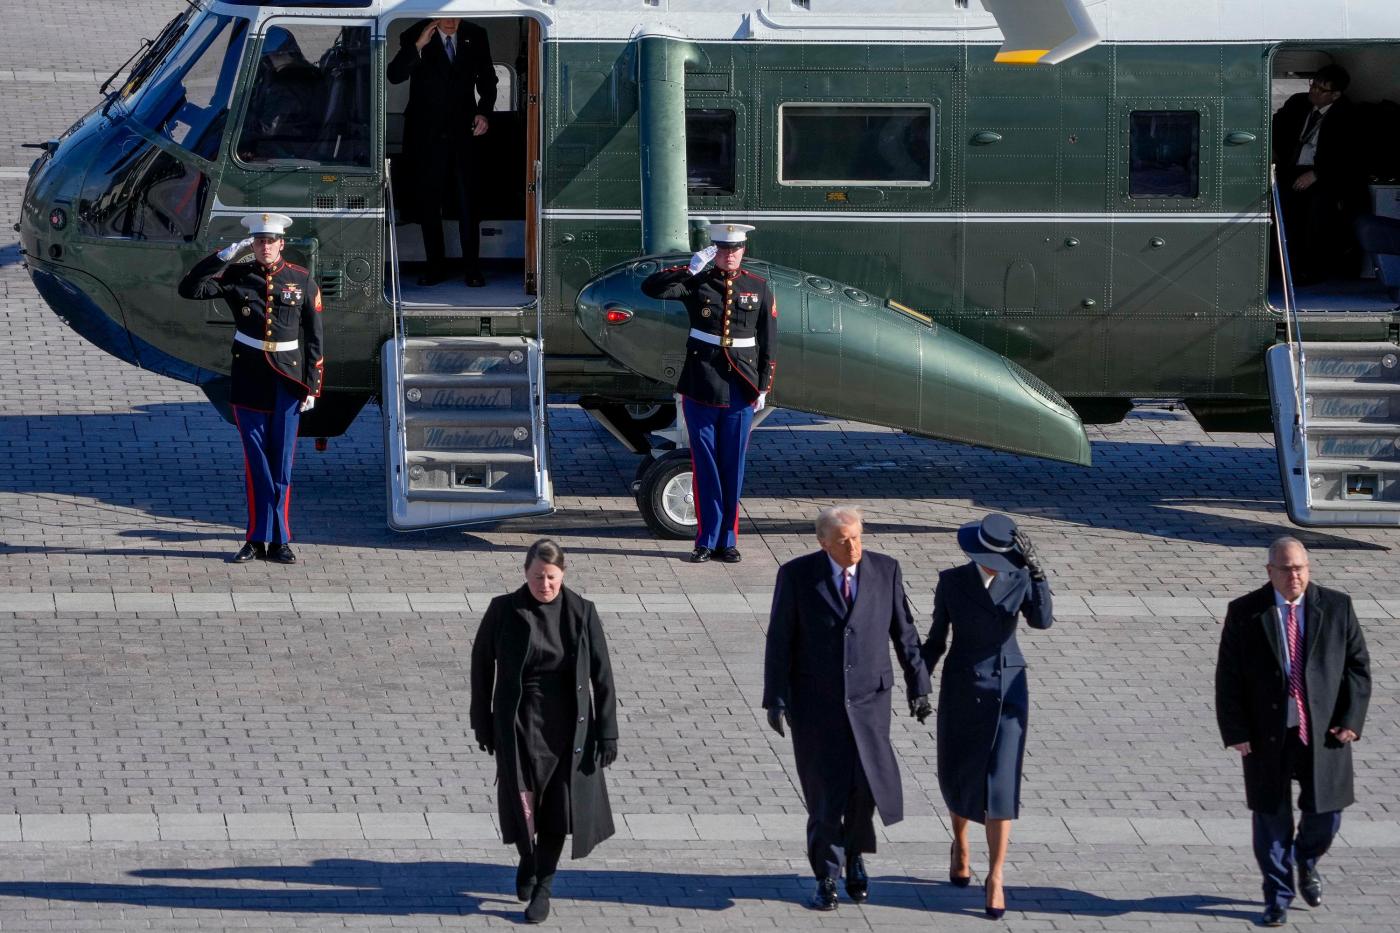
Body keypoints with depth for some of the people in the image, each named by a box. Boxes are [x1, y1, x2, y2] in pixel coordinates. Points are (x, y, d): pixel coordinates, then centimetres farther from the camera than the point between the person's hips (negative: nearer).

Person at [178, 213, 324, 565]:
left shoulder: (302, 281, 2)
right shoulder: (236, 276, 3)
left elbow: (314, 338, 4)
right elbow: (189, 289, -8)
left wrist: (312, 386, -1)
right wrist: (224, 255, -14)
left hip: (287, 380, 0)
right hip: (249, 377, 0)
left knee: (281, 462, 2)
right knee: (257, 461, 2)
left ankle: (278, 542, 7)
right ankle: (259, 539, 7)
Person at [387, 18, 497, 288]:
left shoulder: (475, 36, 3)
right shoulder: (414, 36, -5)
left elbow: (487, 78, 14)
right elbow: (395, 76, -16)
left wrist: (484, 111, -1)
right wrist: (418, 46, -27)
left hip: (463, 132, 0)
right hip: (426, 133, 0)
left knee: (466, 202, -5)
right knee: (428, 202, 5)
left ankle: (472, 268, -1)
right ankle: (436, 268, 13)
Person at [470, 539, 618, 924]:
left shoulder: (581, 613, -4)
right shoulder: (504, 611, -6)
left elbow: (601, 674, 0)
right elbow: (481, 664, 5)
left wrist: (607, 732, -3)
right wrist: (482, 721, 7)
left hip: (567, 726, 1)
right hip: (518, 723, -1)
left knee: (557, 804, 4)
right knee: (520, 801, -9)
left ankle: (543, 886, 22)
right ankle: (527, 860, 24)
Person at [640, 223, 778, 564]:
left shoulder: (759, 288, 4)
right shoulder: (697, 283, 1)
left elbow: (769, 341, 6)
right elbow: (651, 287, -12)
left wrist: (763, 387, 2)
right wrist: (690, 268, -20)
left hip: (740, 391, 1)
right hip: (701, 389, -1)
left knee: (733, 467, 5)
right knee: (705, 466, 3)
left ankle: (728, 540, 13)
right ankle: (707, 540, 9)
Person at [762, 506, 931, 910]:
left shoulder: (885, 570, -1)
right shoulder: (796, 575, -7)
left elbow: (903, 632, 6)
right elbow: (780, 641, -4)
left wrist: (918, 686, 7)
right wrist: (775, 700, -8)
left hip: (868, 699, 1)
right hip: (815, 702, -1)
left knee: (866, 784, -9)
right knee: (825, 790, -2)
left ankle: (854, 854, 19)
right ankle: (826, 879, 13)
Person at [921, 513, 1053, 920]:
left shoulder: (1020, 579, -6)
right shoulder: (951, 581, -5)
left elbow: (1042, 620, -22)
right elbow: (937, 637, 3)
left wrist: (1036, 570, -32)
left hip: (1007, 691, -1)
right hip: (961, 688, 1)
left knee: (1000, 783, -8)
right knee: (957, 777, 10)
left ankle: (995, 879, -2)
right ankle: (960, 841, 42)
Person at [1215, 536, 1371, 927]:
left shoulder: (1336, 607, 0)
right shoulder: (1244, 613, -4)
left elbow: (1358, 665, 3)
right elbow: (1228, 677, -2)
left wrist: (1351, 720, -7)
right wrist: (1236, 732, -9)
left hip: (1323, 732, 1)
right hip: (1267, 734, -1)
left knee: (1325, 813, 5)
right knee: (1272, 818, 5)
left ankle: (1306, 861, 38)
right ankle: (1277, 898, 19)